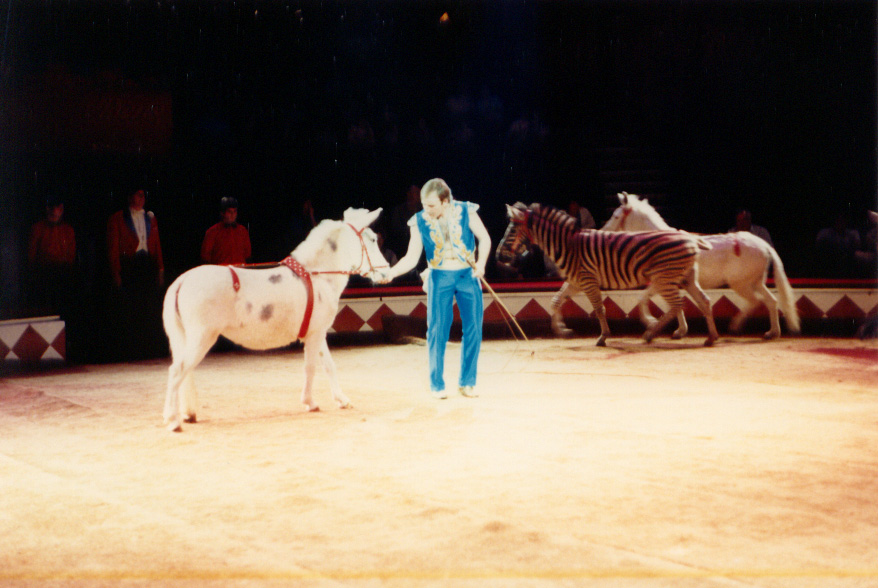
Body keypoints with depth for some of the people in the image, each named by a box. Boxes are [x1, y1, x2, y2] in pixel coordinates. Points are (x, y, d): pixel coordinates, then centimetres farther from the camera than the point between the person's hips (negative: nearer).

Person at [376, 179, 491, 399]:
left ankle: (467, 383, 15)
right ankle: (437, 385, 8)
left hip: (468, 275, 1)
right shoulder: (419, 222, -6)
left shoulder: (466, 212, -8)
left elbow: (484, 239, 3)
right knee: (437, 331, -4)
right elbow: (412, 258, -6)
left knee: (473, 329, 1)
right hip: (439, 278, 0)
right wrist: (392, 272, -23)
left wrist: (481, 263, -12)